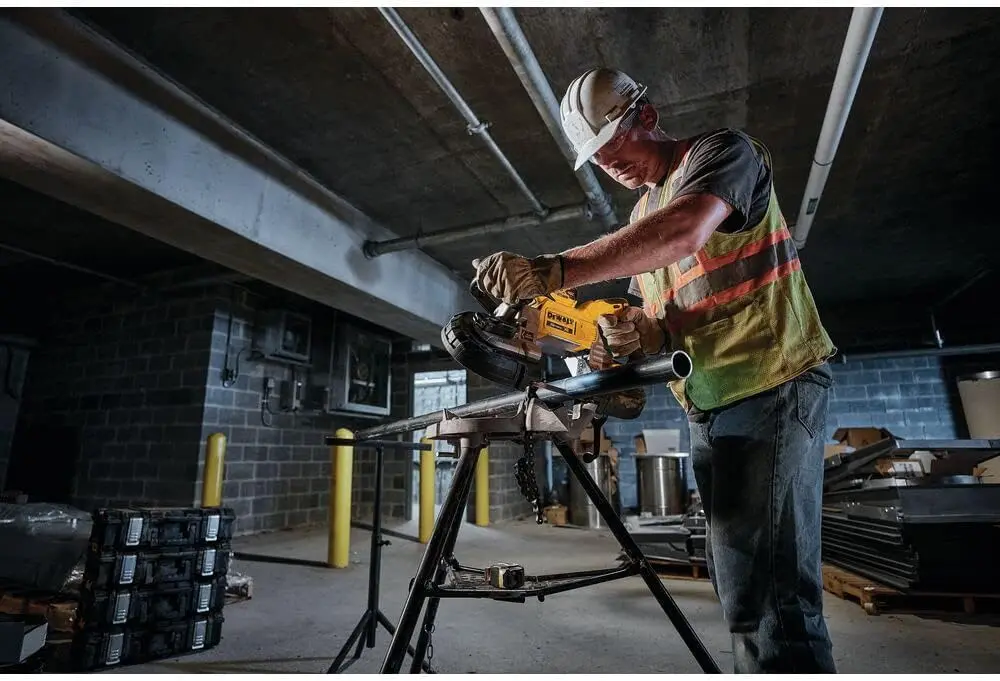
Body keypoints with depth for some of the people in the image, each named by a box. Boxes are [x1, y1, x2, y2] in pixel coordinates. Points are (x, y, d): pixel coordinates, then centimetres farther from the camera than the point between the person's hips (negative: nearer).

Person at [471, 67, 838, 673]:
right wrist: (647, 333, -10)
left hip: (775, 387, -7)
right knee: (738, 585, 13)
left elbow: (682, 233, -28)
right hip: (707, 408, 8)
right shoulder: (640, 219, 17)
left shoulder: (724, 151, -5)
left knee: (772, 590, -11)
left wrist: (553, 272, -35)